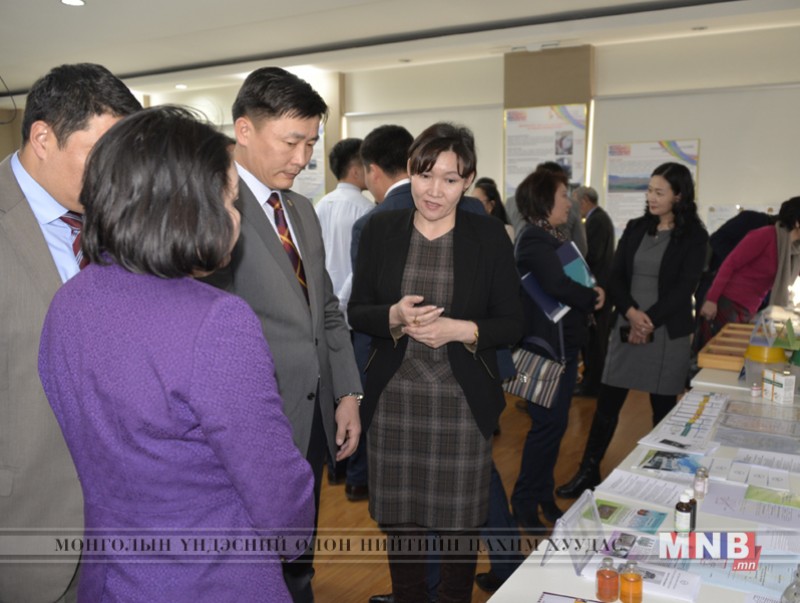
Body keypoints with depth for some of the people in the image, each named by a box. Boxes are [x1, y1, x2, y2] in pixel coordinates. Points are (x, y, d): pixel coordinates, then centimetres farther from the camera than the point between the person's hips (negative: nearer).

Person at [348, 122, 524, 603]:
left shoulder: (489, 237, -3)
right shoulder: (381, 230, 2)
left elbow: (512, 324, -1)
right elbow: (357, 311, 4)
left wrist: (461, 330, -19)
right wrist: (394, 317, -17)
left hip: (463, 405, -1)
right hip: (394, 401, 2)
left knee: (458, 524, 10)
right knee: (400, 518, 13)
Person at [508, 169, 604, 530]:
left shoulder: (553, 238, 14)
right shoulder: (534, 239, -17)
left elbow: (574, 277, 13)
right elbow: (557, 285, -30)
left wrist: (590, 295, -6)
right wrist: (593, 298, -15)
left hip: (563, 343, 10)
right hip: (546, 344, -10)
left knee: (554, 423, 16)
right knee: (549, 424, -2)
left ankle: (543, 495, 30)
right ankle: (524, 503, 12)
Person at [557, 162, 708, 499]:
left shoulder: (694, 237, -3)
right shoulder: (635, 229, 8)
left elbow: (683, 289, -10)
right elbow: (615, 277, 2)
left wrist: (648, 321, -17)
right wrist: (631, 313, -14)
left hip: (668, 333, -3)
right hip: (626, 328, 3)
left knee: (663, 407, 8)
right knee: (607, 403, 5)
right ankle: (588, 472, 16)